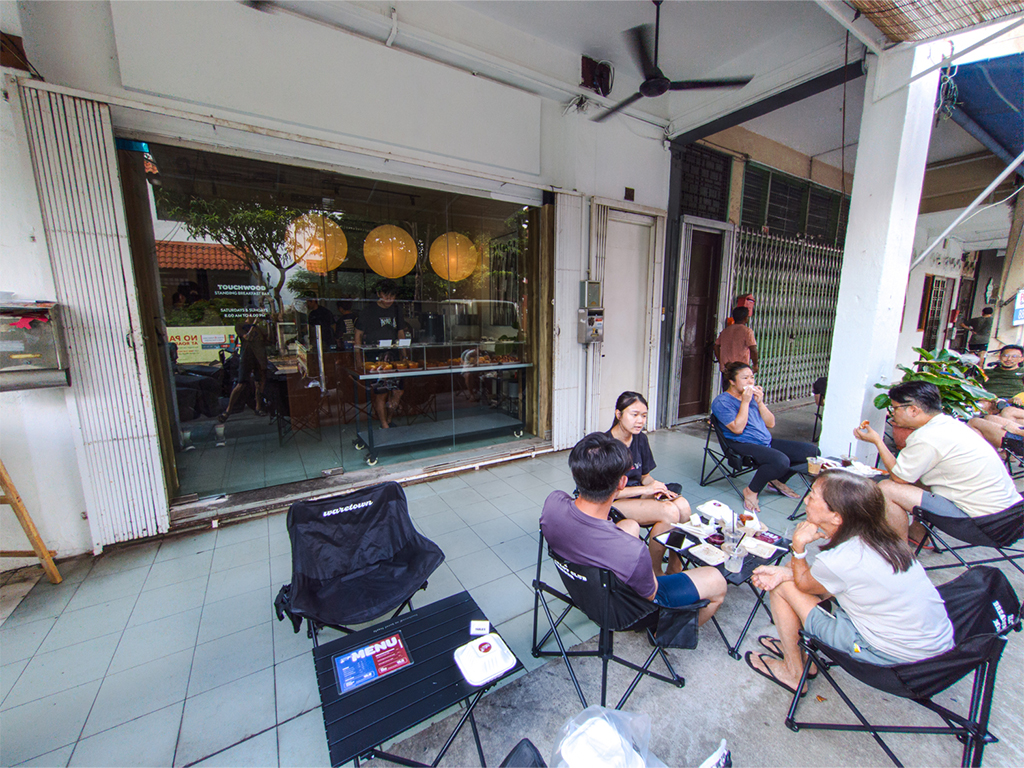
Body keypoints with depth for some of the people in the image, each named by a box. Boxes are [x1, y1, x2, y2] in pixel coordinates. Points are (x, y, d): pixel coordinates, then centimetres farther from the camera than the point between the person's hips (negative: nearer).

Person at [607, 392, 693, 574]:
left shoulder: (640, 439, 4)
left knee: (682, 505, -18)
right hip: (613, 504, -7)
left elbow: (645, 476, 13)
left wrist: (656, 486, -10)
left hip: (638, 494, 7)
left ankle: (675, 567, -2)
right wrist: (645, 490, -21)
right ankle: (654, 571, -4)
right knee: (669, 512, -24)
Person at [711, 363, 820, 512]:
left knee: (811, 450, 2)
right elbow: (737, 429, -20)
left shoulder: (753, 395, 16)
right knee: (780, 460, -34)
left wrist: (759, 402, -2)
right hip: (743, 445, -9)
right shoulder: (722, 402, -8)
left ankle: (777, 481, 20)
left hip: (767, 442, 9)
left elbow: (771, 423, 12)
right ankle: (751, 491, -10)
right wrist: (745, 402, -16)